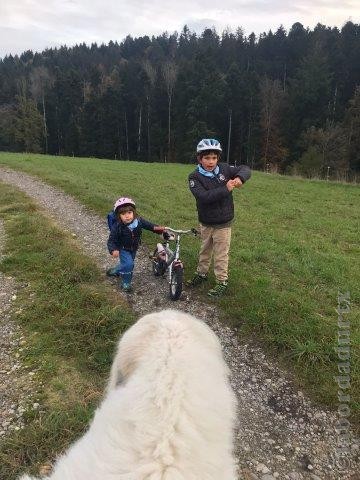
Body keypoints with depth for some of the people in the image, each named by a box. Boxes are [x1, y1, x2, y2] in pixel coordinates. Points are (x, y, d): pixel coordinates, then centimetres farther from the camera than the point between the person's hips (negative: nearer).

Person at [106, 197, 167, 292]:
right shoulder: (117, 227, -30)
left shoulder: (138, 221, -20)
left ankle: (114, 271, 50)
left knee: (129, 264, 21)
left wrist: (158, 228, -23)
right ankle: (125, 283, 3)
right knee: (128, 264, -22)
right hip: (123, 249, -5)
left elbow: (148, 225, -6)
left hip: (134, 248, 5)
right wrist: (113, 250, -45)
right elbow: (111, 240, -26)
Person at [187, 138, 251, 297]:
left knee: (221, 255, 7)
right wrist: (226, 190, -33)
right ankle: (201, 273, 43)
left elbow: (245, 169, -1)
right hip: (205, 223, 1)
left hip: (223, 224, -1)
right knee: (204, 251, 22)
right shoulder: (195, 177, -14)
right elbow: (204, 197, -29)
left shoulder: (224, 169, -8)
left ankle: (222, 282, 22)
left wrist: (239, 178, -23)